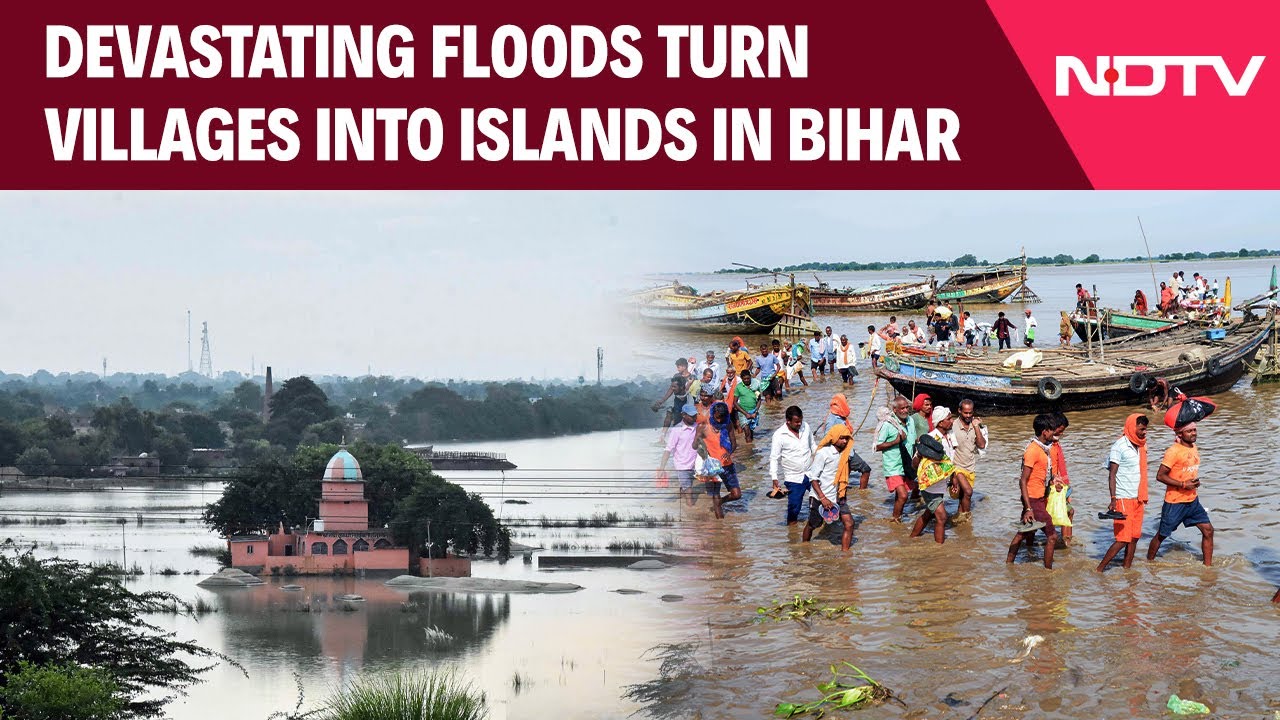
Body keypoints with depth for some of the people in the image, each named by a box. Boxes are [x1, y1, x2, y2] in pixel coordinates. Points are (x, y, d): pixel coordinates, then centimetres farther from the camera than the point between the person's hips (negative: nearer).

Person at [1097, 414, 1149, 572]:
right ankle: (1099, 570, -4)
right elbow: (1112, 475, -14)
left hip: (1137, 499, 8)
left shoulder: (1140, 446, 12)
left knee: (1134, 537, 5)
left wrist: (1143, 498, 15)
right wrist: (1113, 500, -22)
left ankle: (1127, 568, 12)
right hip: (1123, 499, -8)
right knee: (1123, 539, -10)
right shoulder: (1119, 446, -11)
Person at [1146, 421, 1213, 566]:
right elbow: (1160, 476, -19)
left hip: (1193, 500, 7)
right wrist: (1183, 484, -21)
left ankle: (1208, 565, 7)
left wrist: (1195, 482, 4)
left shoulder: (1194, 449, 8)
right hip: (1175, 502, -7)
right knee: (1162, 535, 6)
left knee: (1208, 530, -1)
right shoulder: (1173, 451, -17)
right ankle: (1149, 563, 24)